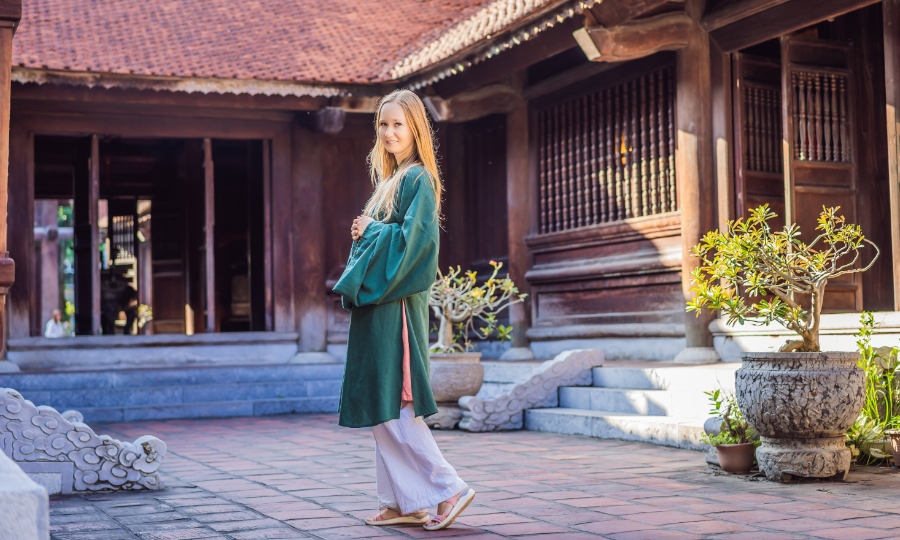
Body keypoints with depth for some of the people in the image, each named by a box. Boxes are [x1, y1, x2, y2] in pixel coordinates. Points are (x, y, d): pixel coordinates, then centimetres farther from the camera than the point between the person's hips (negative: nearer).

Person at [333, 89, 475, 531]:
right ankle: (402, 501, 13)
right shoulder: (389, 180, 18)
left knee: (393, 407, -11)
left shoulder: (417, 179, -9)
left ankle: (448, 489, -6)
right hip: (376, 301, 10)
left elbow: (411, 239, -20)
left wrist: (370, 230, -7)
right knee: (381, 408, 9)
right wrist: (365, 235, 4)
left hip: (395, 303, -10)